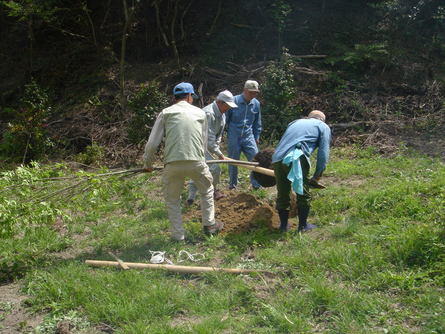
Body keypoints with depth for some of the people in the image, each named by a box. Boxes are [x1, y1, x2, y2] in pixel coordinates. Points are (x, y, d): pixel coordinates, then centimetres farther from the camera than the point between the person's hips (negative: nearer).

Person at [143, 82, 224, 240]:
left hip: (172, 164, -1)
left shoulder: (166, 113, 8)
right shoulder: (200, 113, 14)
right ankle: (209, 225, 33)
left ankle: (178, 234, 20)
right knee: (207, 190, 26)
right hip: (196, 161, 1)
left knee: (172, 200, 18)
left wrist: (148, 164, 16)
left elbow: (152, 143, 4)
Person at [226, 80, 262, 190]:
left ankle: (256, 183, 8)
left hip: (248, 136, 3)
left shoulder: (256, 104, 4)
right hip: (233, 137, -3)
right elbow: (226, 118, 1)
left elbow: (257, 123, 17)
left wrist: (256, 137, 17)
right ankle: (232, 184, 22)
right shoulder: (234, 101, -7)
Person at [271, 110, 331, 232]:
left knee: (282, 193, 17)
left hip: (277, 159, 5)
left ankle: (283, 225, 26)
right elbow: (323, 154, 7)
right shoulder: (323, 127, 18)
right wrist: (317, 176, 11)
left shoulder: (295, 122, 33)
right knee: (303, 194, 12)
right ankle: (303, 225, 21)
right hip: (296, 159, -5)